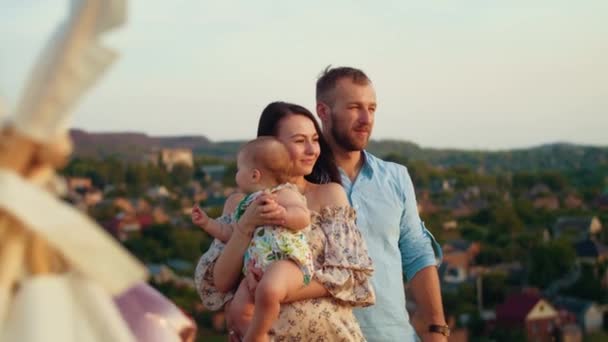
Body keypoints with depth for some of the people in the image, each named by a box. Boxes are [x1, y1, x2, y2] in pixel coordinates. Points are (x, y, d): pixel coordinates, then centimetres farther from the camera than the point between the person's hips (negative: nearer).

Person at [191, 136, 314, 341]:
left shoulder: (282, 193, 1)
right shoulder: (246, 204, 26)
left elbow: (304, 217, -14)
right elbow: (233, 234, 38)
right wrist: (207, 223, 35)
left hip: (287, 261, -8)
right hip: (255, 270, 8)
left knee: (268, 290, -36)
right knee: (239, 307, -16)